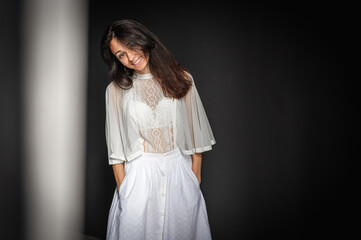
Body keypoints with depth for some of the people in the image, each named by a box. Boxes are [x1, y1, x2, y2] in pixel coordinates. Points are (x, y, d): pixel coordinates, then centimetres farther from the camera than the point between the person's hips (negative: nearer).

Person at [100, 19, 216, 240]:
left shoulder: (180, 78, 0)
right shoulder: (116, 90, 0)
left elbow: (195, 132, 2)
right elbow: (116, 147, 2)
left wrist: (196, 177, 0)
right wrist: (121, 186, -4)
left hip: (180, 172, 1)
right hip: (139, 175, 0)